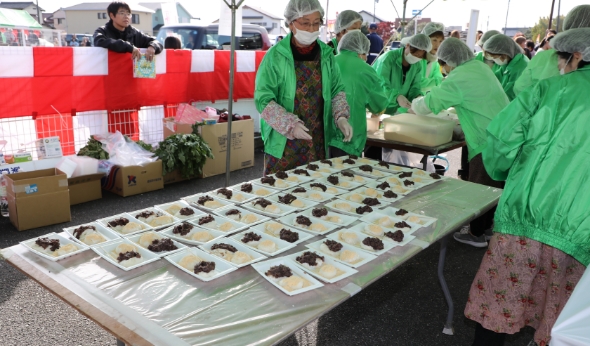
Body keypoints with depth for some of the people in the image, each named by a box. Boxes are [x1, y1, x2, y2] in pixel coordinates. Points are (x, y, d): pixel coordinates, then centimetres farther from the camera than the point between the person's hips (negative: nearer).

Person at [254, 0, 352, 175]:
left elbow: (337, 89, 12)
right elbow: (263, 99, -11)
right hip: (284, 144, -4)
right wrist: (291, 125, -23)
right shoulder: (275, 56, -10)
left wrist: (340, 116, -7)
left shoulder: (326, 54, 3)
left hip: (318, 143, 4)